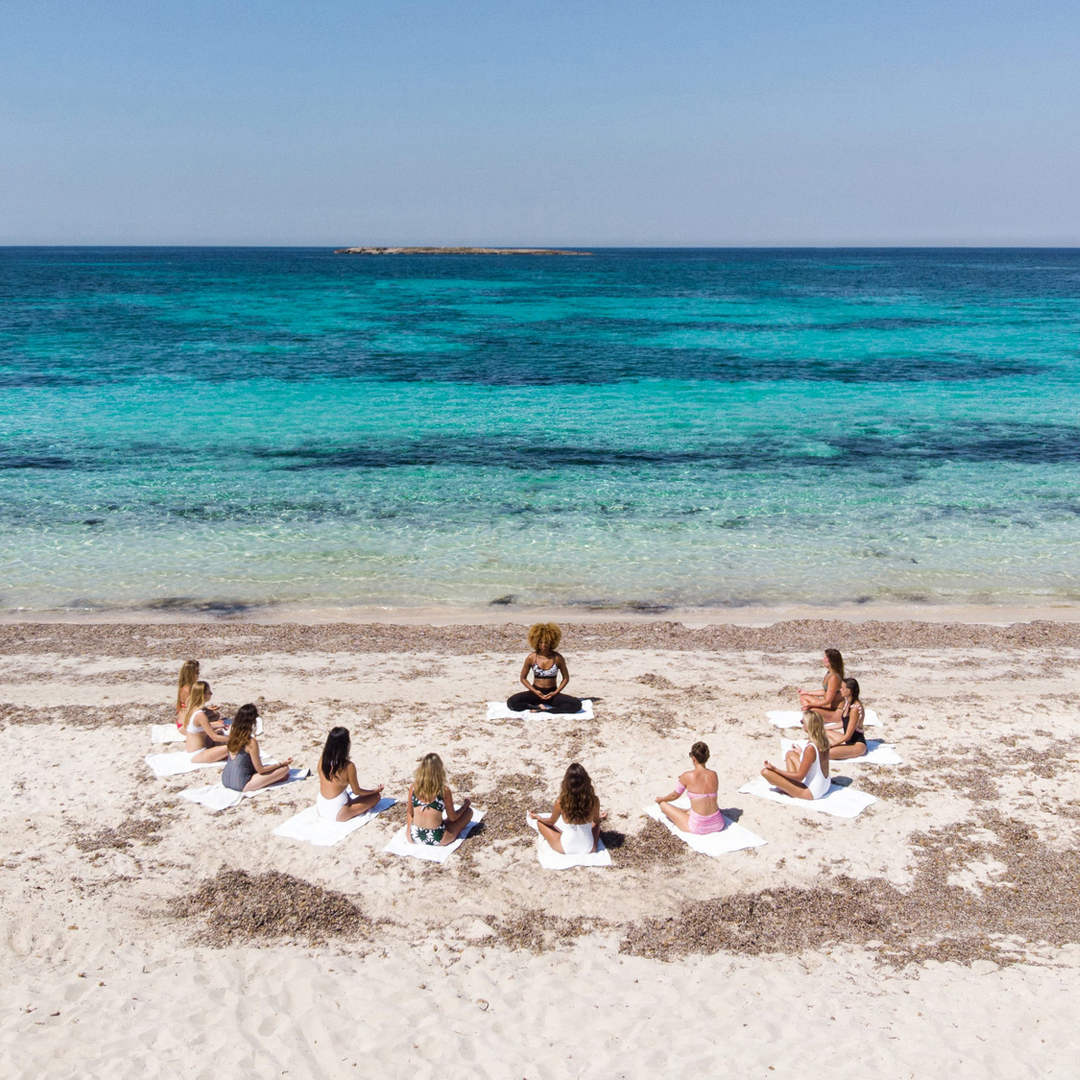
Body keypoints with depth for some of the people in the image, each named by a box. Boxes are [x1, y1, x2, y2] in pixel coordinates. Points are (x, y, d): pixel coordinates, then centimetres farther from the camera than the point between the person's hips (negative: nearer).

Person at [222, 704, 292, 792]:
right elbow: (260, 770, -11)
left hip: (225, 781, 8)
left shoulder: (232, 735, 2)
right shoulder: (251, 742, -19)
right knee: (284, 768, -9)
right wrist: (282, 763, -3)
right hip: (242, 785, -8)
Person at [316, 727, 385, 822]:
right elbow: (357, 791, -7)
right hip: (338, 815, -6)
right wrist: (376, 790, 10)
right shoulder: (348, 766, -20)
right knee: (376, 796, 5)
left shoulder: (322, 760, -4)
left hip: (320, 810, 6)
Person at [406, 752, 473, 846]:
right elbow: (452, 818, -4)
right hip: (437, 840, -4)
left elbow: (410, 813, 6)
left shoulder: (413, 787, -8)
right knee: (468, 811, 13)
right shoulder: (444, 790, -16)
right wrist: (465, 805, 14)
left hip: (414, 838, 4)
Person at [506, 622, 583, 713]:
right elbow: (523, 678, 4)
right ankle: (540, 706, -21)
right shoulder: (531, 658, -5)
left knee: (577, 704, -28)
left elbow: (566, 678, 3)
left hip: (552, 694, 0)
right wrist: (534, 691, -10)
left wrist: (556, 692, -10)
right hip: (536, 693, 0)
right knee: (511, 702, -27)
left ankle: (542, 710, -25)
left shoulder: (558, 658, -6)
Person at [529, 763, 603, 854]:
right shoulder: (594, 801, -20)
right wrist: (600, 818, 27)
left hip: (565, 849, -3)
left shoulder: (561, 802, -23)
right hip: (589, 848, 3)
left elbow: (551, 822, -2)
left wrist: (537, 816, 19)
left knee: (540, 822, 19)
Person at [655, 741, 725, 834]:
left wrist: (661, 799, 28)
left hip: (698, 827, -5)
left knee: (663, 804, 10)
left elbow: (674, 795, 6)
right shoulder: (714, 775, 1)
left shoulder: (687, 776, -11)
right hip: (718, 825, 5)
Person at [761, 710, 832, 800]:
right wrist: (801, 753, 28)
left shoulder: (810, 748, -29)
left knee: (765, 772, -15)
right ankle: (791, 782, 13)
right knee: (790, 754, 21)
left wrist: (776, 770, -15)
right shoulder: (824, 742, -5)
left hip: (812, 792, -9)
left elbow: (800, 776, -21)